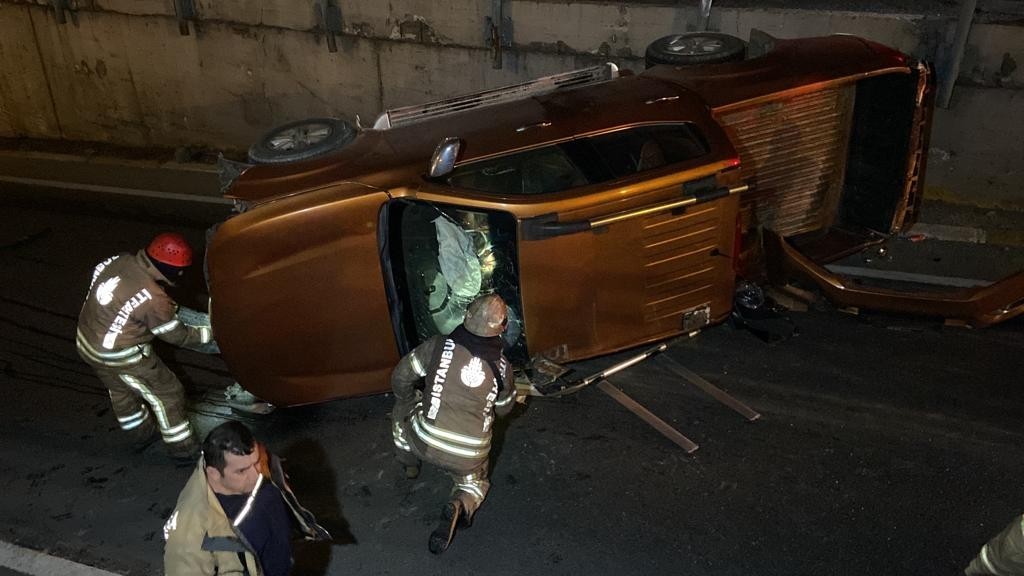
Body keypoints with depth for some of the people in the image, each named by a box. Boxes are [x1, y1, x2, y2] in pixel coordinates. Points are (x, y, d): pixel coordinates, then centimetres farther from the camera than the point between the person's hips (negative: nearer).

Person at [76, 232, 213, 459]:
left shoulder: (119, 260, -13)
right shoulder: (153, 300, -31)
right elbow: (177, 335, -16)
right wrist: (211, 333, -1)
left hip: (87, 342, 8)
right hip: (121, 356, -8)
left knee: (120, 389, 29)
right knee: (167, 394, 9)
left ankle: (141, 432, 52)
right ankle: (182, 447, 23)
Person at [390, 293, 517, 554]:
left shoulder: (439, 345, -12)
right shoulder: (501, 366, -5)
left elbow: (400, 378, -4)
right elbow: (504, 409, 11)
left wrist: (410, 401, 15)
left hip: (426, 443, 0)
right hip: (469, 455, 1)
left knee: (402, 408, 28)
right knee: (474, 484, 30)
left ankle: (410, 464, 42)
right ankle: (460, 504, -3)